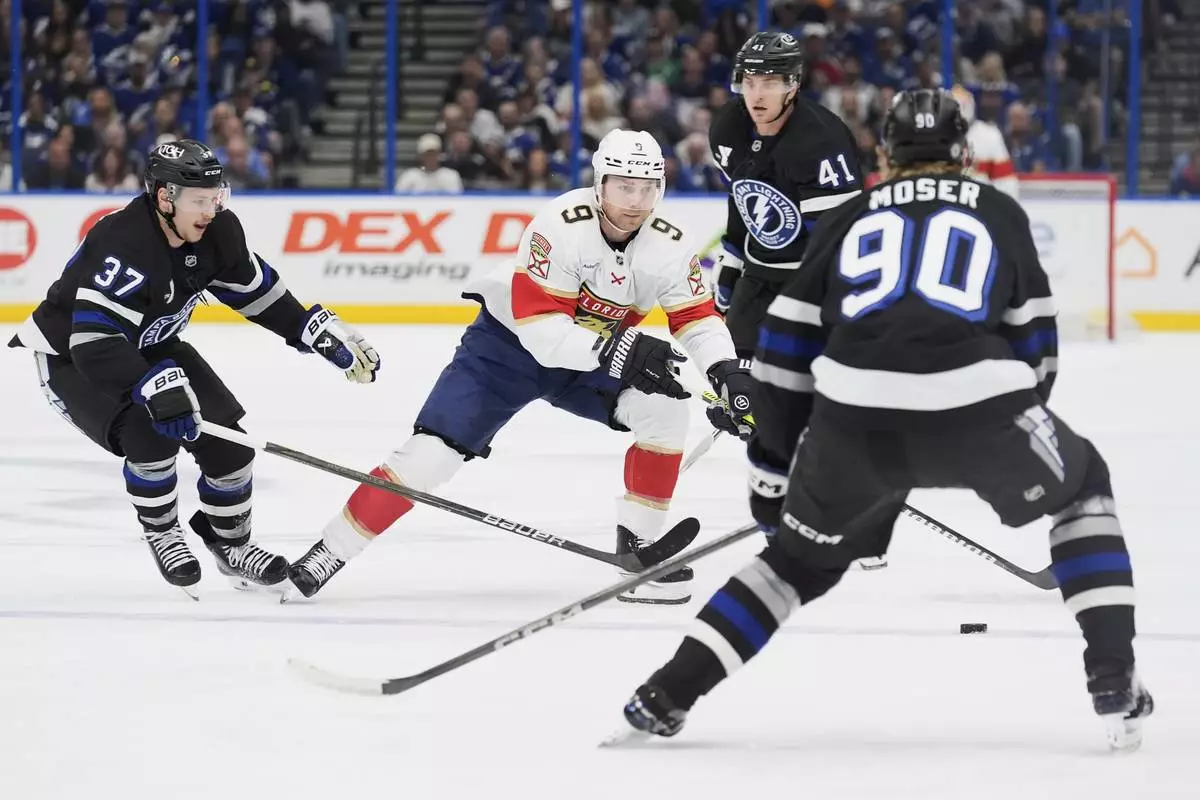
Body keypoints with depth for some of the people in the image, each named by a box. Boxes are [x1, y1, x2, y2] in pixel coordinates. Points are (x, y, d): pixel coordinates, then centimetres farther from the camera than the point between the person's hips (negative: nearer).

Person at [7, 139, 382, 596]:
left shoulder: (216, 232, -14)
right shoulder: (124, 246, -38)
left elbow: (256, 290, 4)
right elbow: (94, 342, -46)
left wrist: (319, 331, -3)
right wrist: (154, 388, -58)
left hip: (151, 349, 7)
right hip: (70, 356, -7)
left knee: (224, 434, -4)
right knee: (149, 432, -29)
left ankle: (230, 541, 18)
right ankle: (160, 532, -3)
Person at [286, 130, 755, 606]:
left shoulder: (668, 245, -16)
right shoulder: (562, 225, -31)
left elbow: (698, 317, -6)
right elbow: (538, 325, -35)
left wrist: (728, 371, -24)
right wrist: (613, 350, -44)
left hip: (594, 355, 4)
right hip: (509, 340, -4)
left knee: (665, 411, -18)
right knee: (434, 450, -16)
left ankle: (639, 545, -2)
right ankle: (332, 550, -6)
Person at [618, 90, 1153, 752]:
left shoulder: (850, 220, 25)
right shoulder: (998, 213, 23)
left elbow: (786, 346, 21)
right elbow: (1034, 342, 22)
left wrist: (772, 464, 28)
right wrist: (1019, 433, 38)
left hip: (854, 417, 2)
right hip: (976, 406, -2)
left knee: (803, 554, 27)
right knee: (1081, 488, 27)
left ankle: (669, 693, 17)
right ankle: (1112, 682, 13)